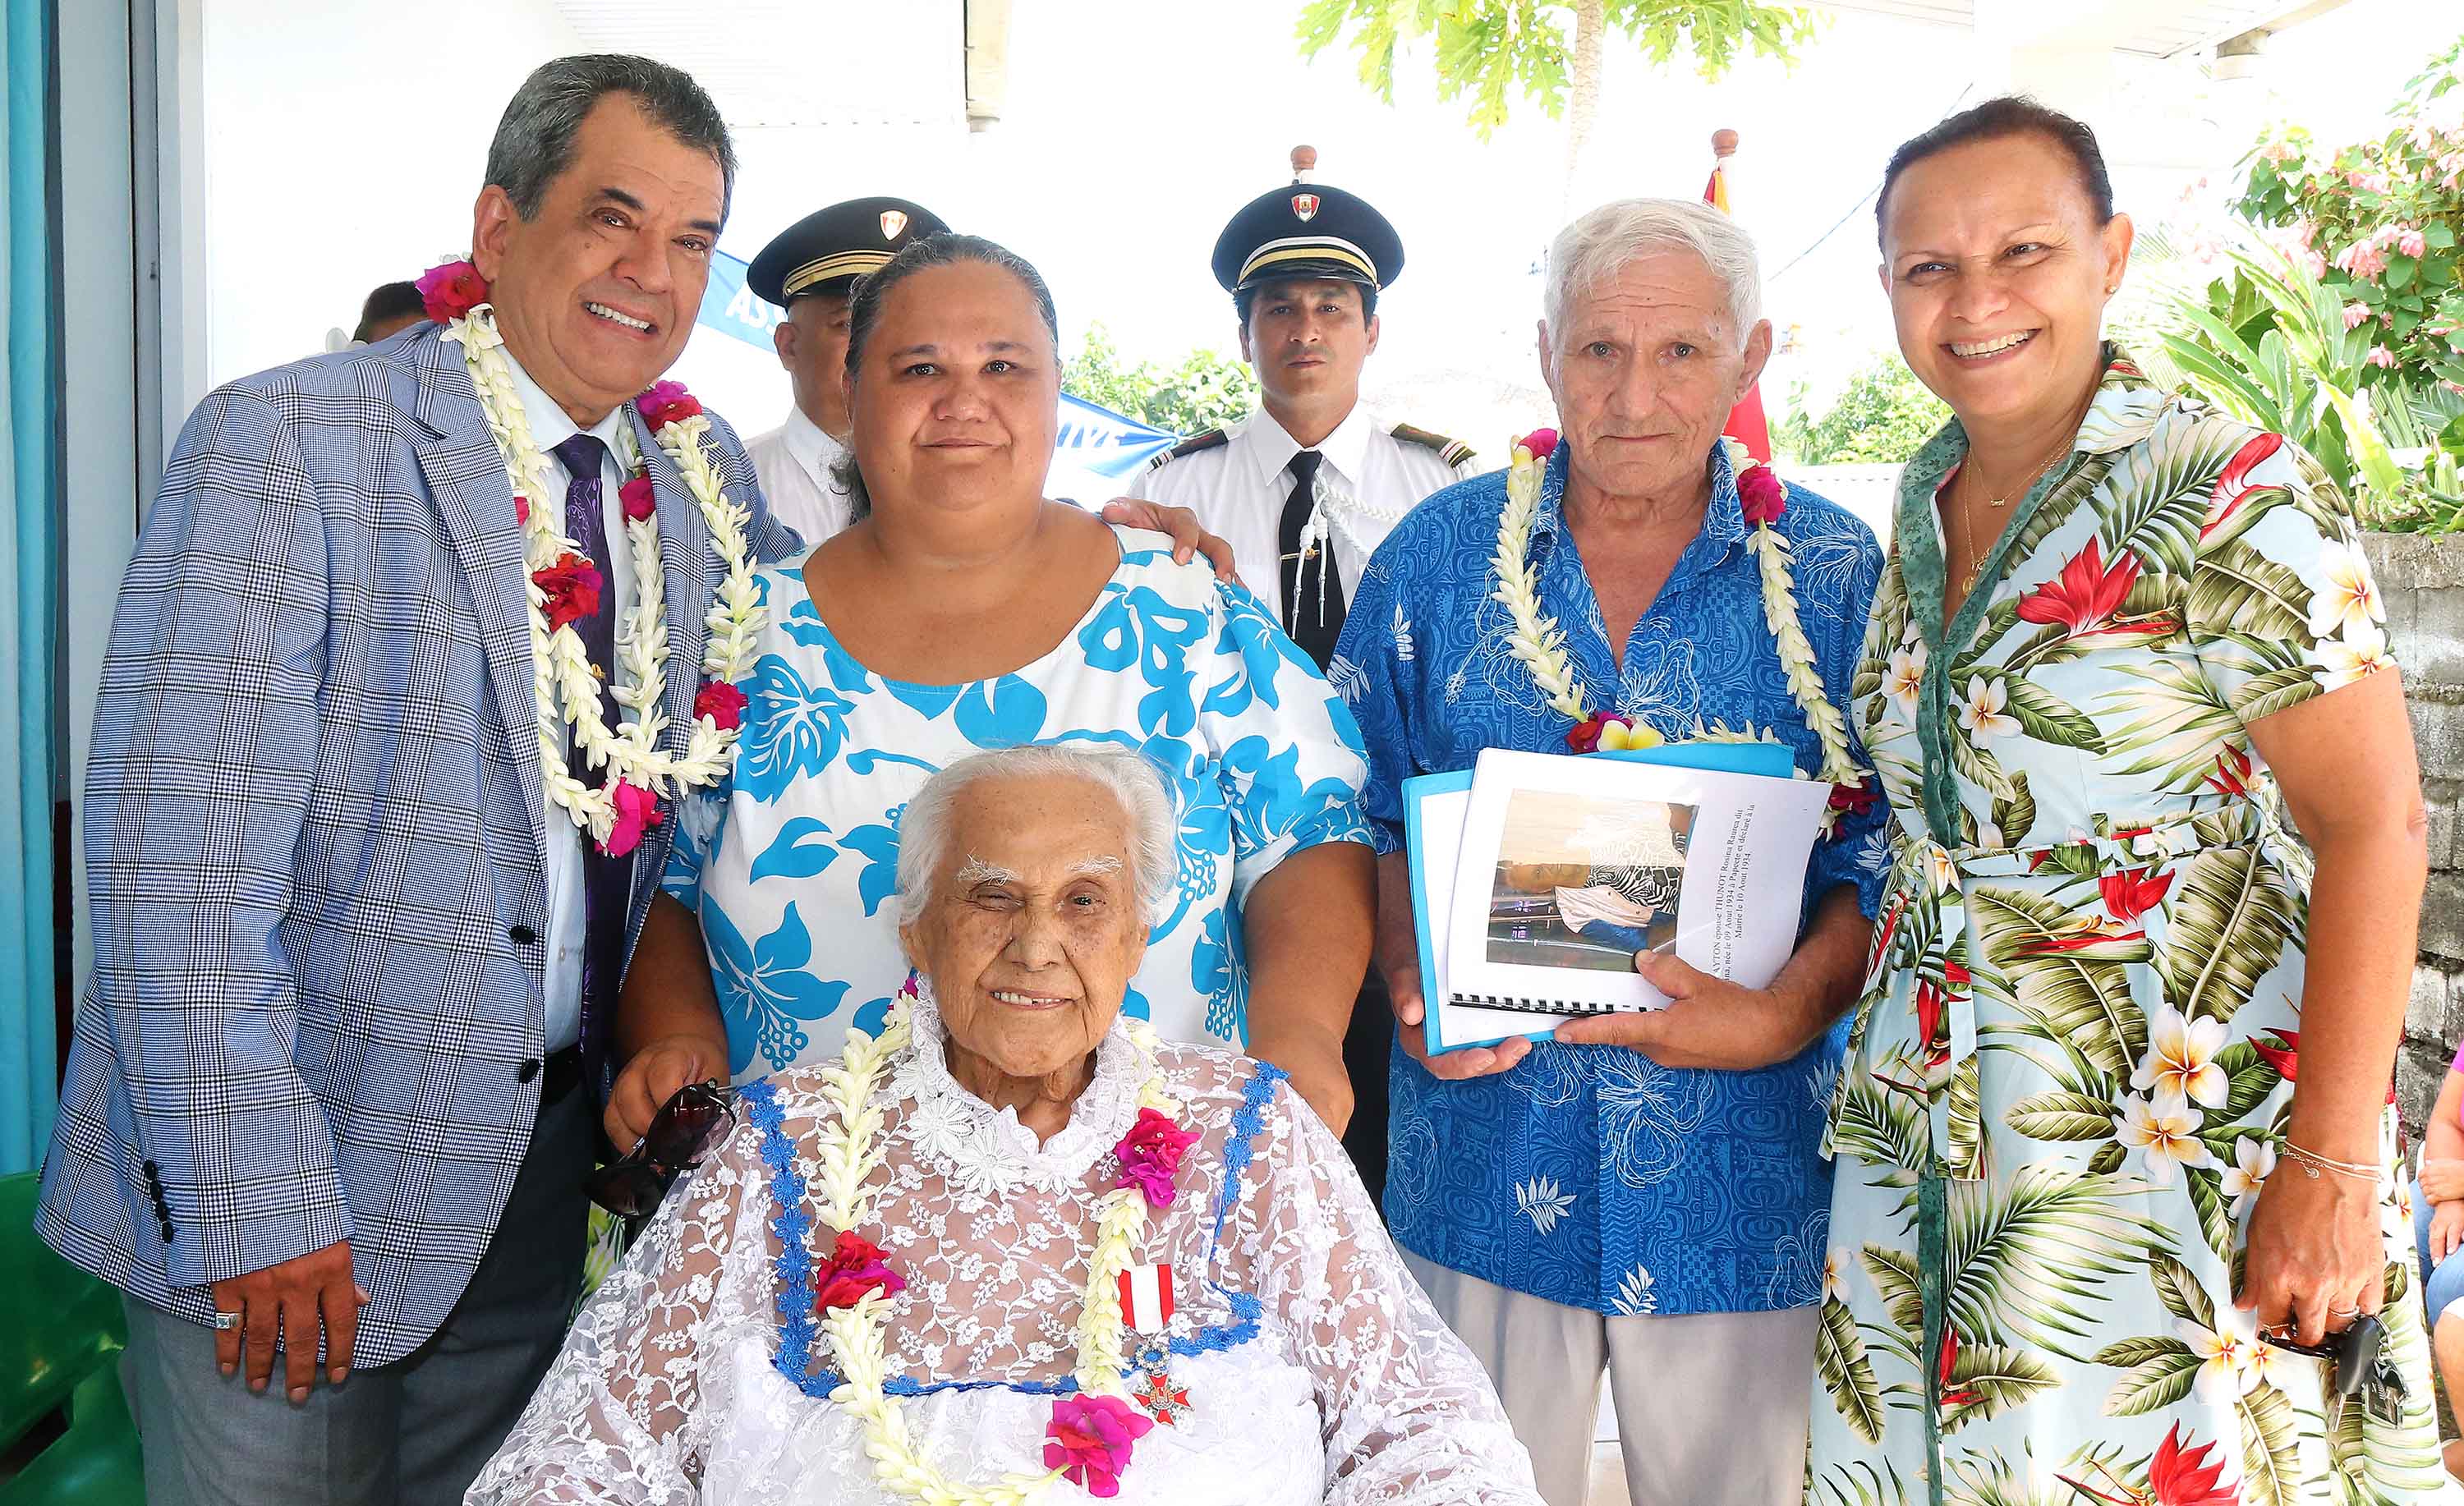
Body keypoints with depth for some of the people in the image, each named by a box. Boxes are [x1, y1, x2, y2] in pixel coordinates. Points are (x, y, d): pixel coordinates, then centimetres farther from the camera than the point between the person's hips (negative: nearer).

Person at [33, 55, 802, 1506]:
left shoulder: (709, 476, 4)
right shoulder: (284, 443, -14)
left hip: (552, 1161, 5)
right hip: (280, 1190, -5)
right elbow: (176, 853, -18)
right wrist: (255, 1203, -20)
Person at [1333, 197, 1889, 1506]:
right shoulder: (1437, 555, 1)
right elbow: (1369, 812, 5)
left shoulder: (1836, 576, -2)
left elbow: (1884, 851, -3)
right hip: (1485, 1144, 1)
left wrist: (1788, 1013, -19)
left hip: (1739, 1166, 0)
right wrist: (1410, 981, -11)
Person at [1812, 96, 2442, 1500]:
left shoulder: (2228, 494, -12)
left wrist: (2332, 1169, -17)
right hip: (1924, 1128, 6)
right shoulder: (1923, 504, 8)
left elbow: (2374, 826, -14)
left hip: (2180, 1140, -6)